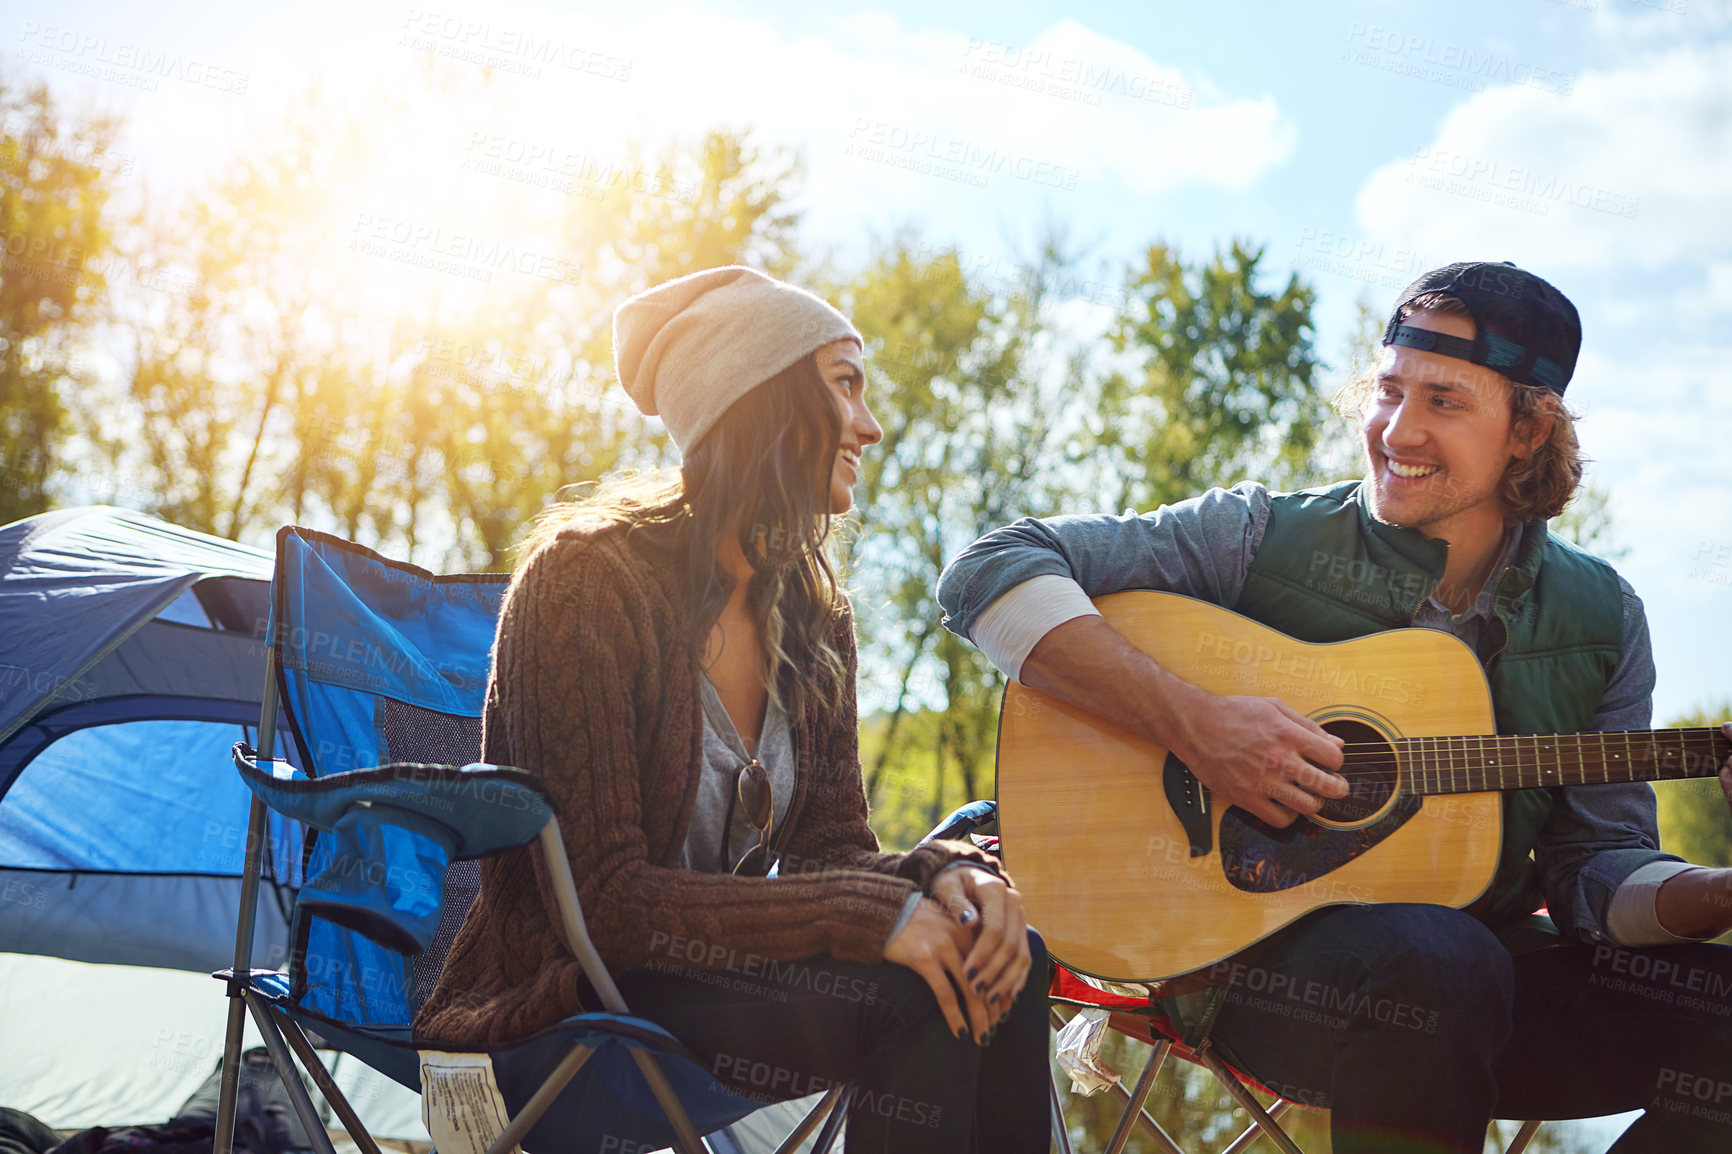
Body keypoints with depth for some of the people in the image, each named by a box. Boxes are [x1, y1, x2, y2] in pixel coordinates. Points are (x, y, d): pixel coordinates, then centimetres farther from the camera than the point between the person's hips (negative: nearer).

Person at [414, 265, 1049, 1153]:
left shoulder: (809, 611, 7)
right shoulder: (588, 579, -16)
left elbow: (832, 847, 6)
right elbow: (600, 899, -22)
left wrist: (943, 876, -18)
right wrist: (877, 918, -28)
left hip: (714, 966, 7)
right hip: (560, 1000, -7)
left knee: (1008, 961, -18)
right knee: (911, 999, -29)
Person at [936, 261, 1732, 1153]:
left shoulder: (1600, 618, 8)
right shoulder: (1268, 537, -4)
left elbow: (1597, 868, 7)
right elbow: (990, 573, -11)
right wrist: (1192, 722, -22)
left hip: (1479, 956, 5)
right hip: (1249, 946, -4)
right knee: (1432, 952, -37)